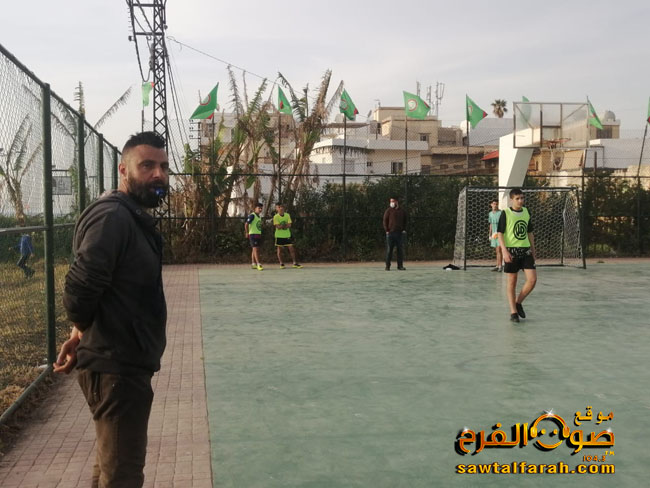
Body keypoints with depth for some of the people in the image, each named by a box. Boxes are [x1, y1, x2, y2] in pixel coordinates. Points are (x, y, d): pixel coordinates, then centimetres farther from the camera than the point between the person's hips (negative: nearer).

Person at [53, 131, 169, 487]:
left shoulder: (133, 218, 13)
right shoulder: (112, 216, -19)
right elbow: (79, 288, -28)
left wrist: (81, 336, 7)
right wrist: (83, 329, -8)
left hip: (124, 363, 10)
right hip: (116, 367, -10)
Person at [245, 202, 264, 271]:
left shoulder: (259, 217, 15)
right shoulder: (252, 215, -11)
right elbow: (246, 224, -15)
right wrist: (247, 233, -15)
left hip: (258, 234, 9)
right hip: (253, 234, -9)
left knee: (256, 249, 11)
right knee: (255, 249, -13)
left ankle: (253, 263, 18)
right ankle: (258, 264, -19)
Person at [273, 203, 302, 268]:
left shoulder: (287, 215, 1)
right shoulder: (276, 217, -9)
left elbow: (289, 225, -8)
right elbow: (278, 227, -18)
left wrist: (281, 226, -20)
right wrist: (285, 225, -14)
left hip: (287, 235, 3)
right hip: (279, 235, -3)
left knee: (291, 248, 0)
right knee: (279, 249, 2)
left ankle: (295, 263, 5)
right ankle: (281, 264, 11)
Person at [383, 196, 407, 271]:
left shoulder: (402, 211, 12)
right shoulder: (388, 210, 2)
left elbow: (405, 220, 19)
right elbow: (385, 221, 0)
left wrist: (404, 229, 7)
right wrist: (387, 230, -8)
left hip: (400, 233, 3)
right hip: (390, 233, -3)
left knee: (400, 249, 3)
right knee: (389, 250, -2)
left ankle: (400, 265, 8)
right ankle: (387, 266, 2)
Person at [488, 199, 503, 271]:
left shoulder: (501, 213, -8)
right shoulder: (490, 214, 13)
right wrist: (490, 234, 19)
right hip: (494, 234, 6)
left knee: (499, 250, -11)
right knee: (497, 250, 11)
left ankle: (500, 266, -9)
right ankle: (497, 266, 14)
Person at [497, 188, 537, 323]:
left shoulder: (526, 212, 10)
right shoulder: (505, 213, -5)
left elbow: (530, 233, 18)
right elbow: (500, 234, -7)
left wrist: (533, 251, 18)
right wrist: (505, 251, -17)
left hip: (526, 251, 4)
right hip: (511, 251, -4)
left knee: (532, 279, -6)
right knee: (512, 282, 1)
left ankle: (518, 303, 15)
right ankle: (513, 312, 9)